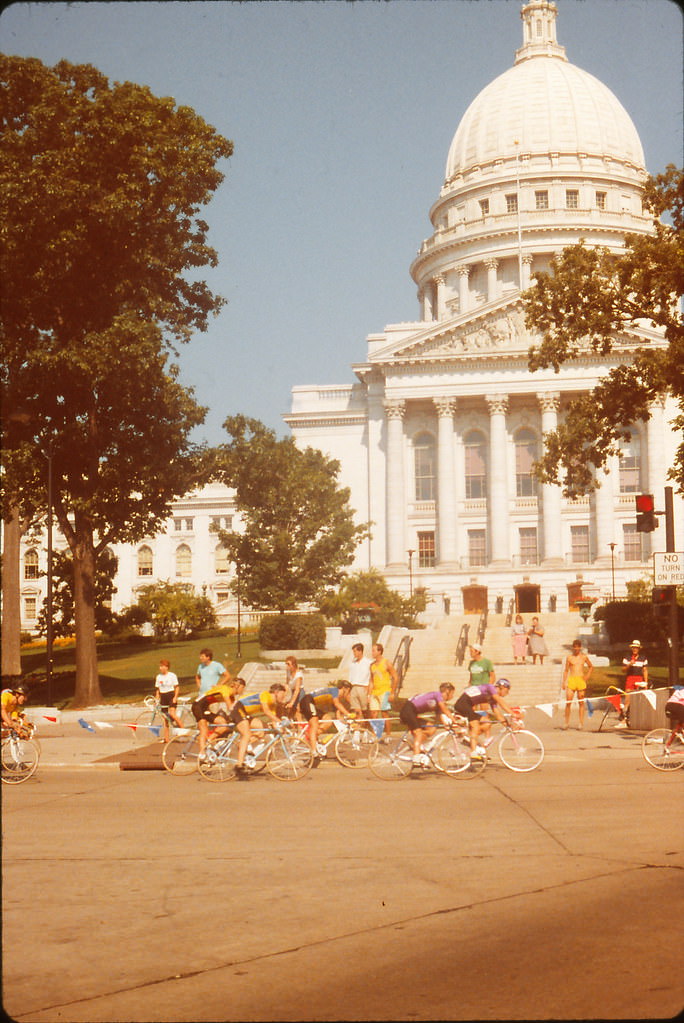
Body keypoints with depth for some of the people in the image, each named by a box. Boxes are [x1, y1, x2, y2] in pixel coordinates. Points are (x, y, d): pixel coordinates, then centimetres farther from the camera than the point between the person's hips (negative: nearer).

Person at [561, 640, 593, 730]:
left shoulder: (584, 656, 7)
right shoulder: (569, 657, 6)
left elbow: (591, 667, 19)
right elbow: (566, 670, 11)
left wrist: (587, 676, 4)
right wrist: (564, 682, 5)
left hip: (581, 680, 0)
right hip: (571, 680, 0)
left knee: (581, 702, 3)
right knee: (568, 702, -6)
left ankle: (581, 723, 7)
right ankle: (566, 722, 3)